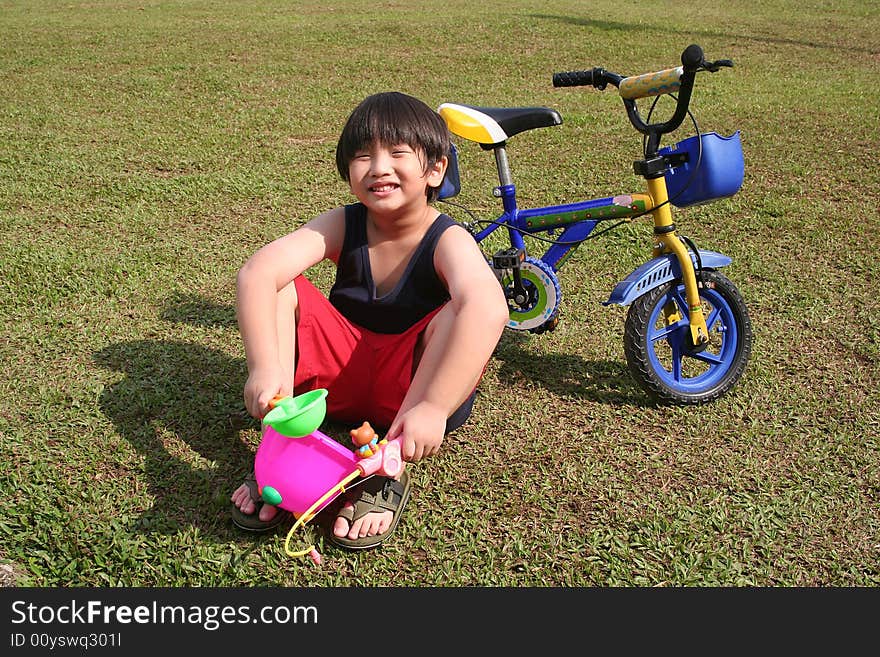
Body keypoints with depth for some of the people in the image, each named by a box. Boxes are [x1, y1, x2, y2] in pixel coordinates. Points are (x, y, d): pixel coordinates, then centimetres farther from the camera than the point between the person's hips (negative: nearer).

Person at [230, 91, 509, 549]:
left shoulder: (448, 241, -19)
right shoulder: (343, 226, -10)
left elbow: (490, 307, -42)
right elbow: (256, 274, -24)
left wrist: (432, 408, -54)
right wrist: (264, 366, -41)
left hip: (415, 379, -3)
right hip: (341, 373, 3)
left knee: (470, 308, -31)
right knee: (277, 286, -14)